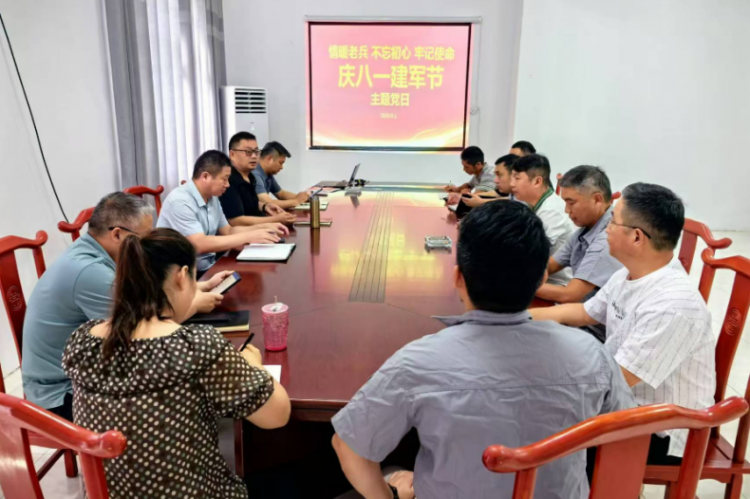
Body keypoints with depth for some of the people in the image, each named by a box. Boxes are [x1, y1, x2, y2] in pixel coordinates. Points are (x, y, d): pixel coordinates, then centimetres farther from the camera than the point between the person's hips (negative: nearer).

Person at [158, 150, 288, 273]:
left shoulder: (212, 198, 6)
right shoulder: (180, 201, -20)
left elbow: (228, 231, 16)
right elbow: (200, 245, -28)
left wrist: (264, 227, 2)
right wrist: (249, 237, -26)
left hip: (207, 269, 8)